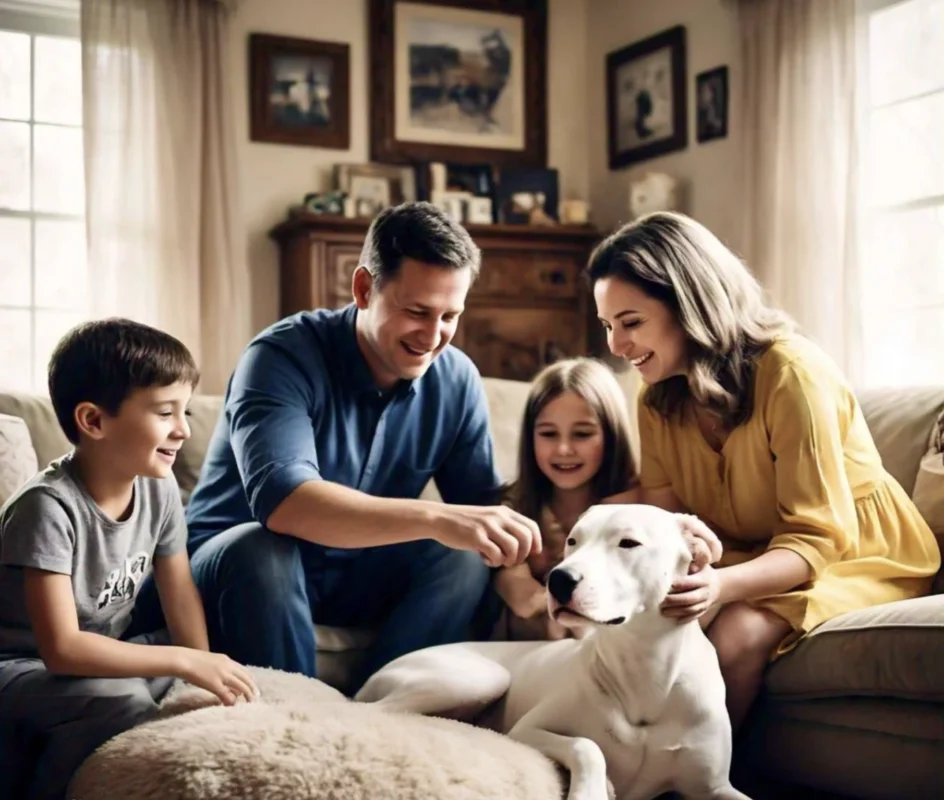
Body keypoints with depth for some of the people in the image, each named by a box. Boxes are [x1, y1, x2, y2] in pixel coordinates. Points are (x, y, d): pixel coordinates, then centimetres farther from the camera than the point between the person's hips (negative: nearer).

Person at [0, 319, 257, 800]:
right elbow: (62, 650, -33)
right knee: (123, 702, -33)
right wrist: (186, 663, -34)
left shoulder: (159, 488, -8)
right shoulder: (49, 507, -28)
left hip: (101, 654, 7)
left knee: (226, 669, -8)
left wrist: (204, 668, -14)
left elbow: (180, 595, 1)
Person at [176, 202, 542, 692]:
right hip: (239, 563, -4)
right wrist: (435, 518, -52)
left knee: (465, 557, -20)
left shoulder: (457, 380, -8)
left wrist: (515, 567, -31)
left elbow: (481, 505, -6)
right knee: (261, 547, -35)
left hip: (359, 577, 4)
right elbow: (280, 500, -40)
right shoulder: (284, 356, -24)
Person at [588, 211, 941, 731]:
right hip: (748, 551, 6)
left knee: (736, 635, -31)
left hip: (861, 554, -5)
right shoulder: (659, 397, -3)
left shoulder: (791, 373, -25)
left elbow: (818, 538, -25)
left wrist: (724, 585, -44)